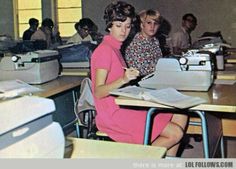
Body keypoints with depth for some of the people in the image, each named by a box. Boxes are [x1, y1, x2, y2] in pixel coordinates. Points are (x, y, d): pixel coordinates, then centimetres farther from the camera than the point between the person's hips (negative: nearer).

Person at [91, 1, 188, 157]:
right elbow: (98, 92, -20)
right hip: (113, 114, -9)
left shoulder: (115, 48, 15)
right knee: (175, 133, -14)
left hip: (125, 107, 9)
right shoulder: (104, 50, -13)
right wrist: (123, 79, -33)